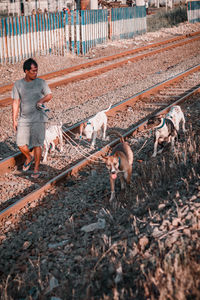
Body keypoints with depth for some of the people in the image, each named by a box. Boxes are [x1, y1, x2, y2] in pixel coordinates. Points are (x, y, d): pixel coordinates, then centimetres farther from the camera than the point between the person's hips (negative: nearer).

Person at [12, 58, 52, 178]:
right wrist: (14, 120, 2)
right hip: (23, 119, 1)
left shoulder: (41, 82, 0)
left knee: (37, 145, -1)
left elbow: (49, 95, 4)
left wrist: (42, 100, -19)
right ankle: (29, 158, 32)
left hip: (38, 119, -1)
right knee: (21, 144, -1)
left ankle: (36, 169, 13)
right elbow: (16, 102, 3)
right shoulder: (18, 84, 2)